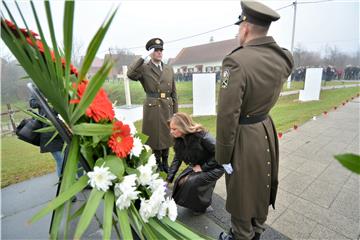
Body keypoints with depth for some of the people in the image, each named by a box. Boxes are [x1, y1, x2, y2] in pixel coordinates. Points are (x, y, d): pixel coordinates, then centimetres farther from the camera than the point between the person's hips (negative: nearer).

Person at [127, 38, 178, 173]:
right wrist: (143, 58, -18)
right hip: (152, 108, -4)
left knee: (167, 136, 12)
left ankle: (165, 163, 29)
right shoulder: (144, 68, -1)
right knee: (155, 137, 5)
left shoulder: (169, 69, 11)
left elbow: (174, 92, 10)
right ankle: (157, 164, 24)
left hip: (168, 108, 4)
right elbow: (130, 74, -23)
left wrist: (175, 111, 7)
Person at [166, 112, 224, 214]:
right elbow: (177, 159, -1)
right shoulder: (179, 139, -7)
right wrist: (168, 179, -5)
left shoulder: (201, 135, -30)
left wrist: (203, 167, -21)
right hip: (197, 165, 7)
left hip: (214, 167, -6)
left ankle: (202, 205, 7)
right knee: (180, 181, -11)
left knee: (192, 182, -25)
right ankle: (192, 202, 20)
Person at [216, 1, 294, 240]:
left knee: (241, 193, 16)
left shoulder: (236, 61, -25)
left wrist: (223, 156, -13)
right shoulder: (282, 58, -2)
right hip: (267, 132, 8)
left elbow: (227, 115, -26)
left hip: (245, 138, -7)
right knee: (261, 186, 26)